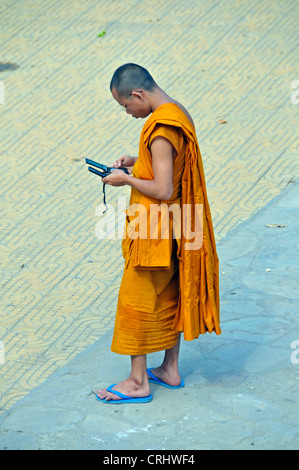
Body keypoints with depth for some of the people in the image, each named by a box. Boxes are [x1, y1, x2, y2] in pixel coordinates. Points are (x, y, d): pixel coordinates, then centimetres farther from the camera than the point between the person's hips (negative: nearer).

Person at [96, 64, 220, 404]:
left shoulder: (161, 130, -26)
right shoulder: (179, 114, 5)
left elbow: (163, 190, -27)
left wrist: (126, 180, -14)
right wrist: (136, 162, 8)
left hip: (153, 230, -10)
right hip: (173, 228, 10)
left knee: (137, 299, 2)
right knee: (168, 296, 18)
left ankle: (138, 382, 12)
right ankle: (170, 369, 30)